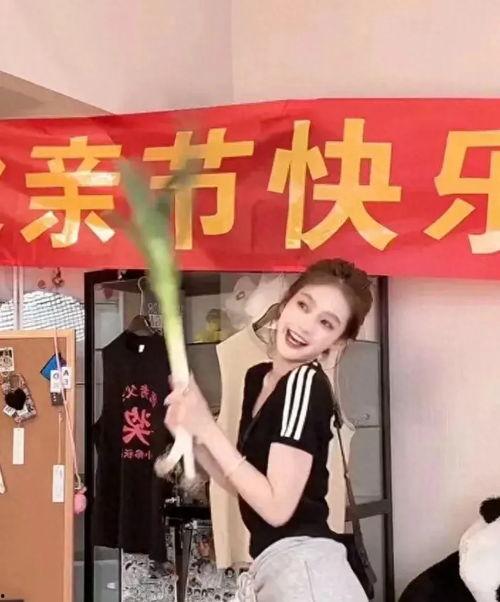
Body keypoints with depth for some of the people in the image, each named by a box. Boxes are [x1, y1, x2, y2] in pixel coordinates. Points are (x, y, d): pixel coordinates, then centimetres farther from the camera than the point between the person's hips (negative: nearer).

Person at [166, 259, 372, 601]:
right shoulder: (257, 378, 8)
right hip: (275, 566, 9)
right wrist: (192, 435, -1)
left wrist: (207, 428, -16)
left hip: (303, 565, -9)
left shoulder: (306, 383, -16)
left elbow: (277, 506, -20)